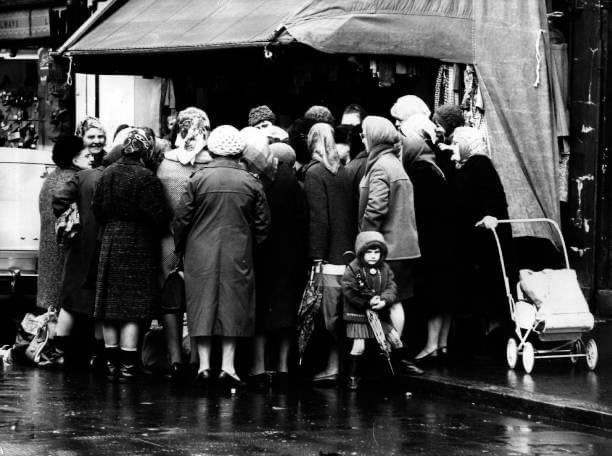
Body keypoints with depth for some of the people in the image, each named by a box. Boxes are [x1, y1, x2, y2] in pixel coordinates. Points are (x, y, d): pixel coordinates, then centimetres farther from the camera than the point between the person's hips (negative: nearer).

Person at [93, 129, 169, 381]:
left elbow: (97, 208, 9)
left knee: (111, 306, 11)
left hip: (110, 244, 6)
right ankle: (128, 366, -4)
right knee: (132, 309, -3)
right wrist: (154, 233, 3)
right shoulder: (146, 178, -15)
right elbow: (158, 215, -16)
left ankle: (112, 363, 15)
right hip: (138, 247, -6)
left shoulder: (107, 173, 3)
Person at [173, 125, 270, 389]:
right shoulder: (250, 183, -2)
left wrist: (179, 249, 10)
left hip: (201, 252, -1)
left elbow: (181, 219, -3)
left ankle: (204, 365, 2)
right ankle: (227, 365, 2)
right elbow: (262, 224, 3)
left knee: (202, 305, 5)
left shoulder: (198, 179, -6)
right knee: (233, 305, 6)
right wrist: (251, 245, 18)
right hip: (237, 255, 1)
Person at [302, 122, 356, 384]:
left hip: (329, 255, -7)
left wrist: (316, 257, -14)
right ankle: (335, 365, 12)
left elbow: (318, 217, -14)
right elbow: (351, 213, 12)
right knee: (341, 314, 9)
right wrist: (352, 247, 16)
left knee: (329, 315, -4)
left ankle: (333, 366, -4)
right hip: (348, 252, 7)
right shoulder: (342, 171, 11)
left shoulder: (315, 172, -8)